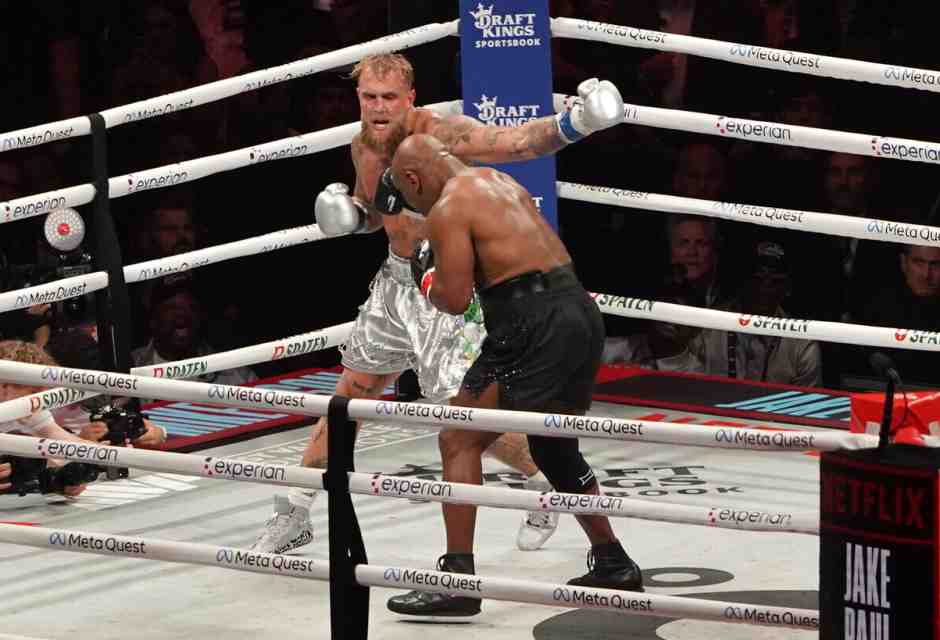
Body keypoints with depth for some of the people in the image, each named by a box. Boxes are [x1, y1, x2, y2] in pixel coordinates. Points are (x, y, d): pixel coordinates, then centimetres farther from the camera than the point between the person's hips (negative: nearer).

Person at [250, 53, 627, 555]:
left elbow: (519, 142, -36)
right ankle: (294, 514, 24)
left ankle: (545, 478, 18)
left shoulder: (441, 134, -22)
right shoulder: (363, 146, 1)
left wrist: (574, 123, -53)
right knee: (351, 392, 13)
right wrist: (346, 212, -4)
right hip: (397, 279, 7)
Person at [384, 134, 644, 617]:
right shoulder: (502, 182, 22)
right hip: (581, 310, 9)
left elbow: (455, 300, -11)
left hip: (534, 324, -9)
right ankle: (614, 566, 33)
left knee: (459, 441, -2)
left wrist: (428, 282, 10)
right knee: (555, 449, 25)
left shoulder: (447, 210, -4)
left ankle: (457, 578, -8)